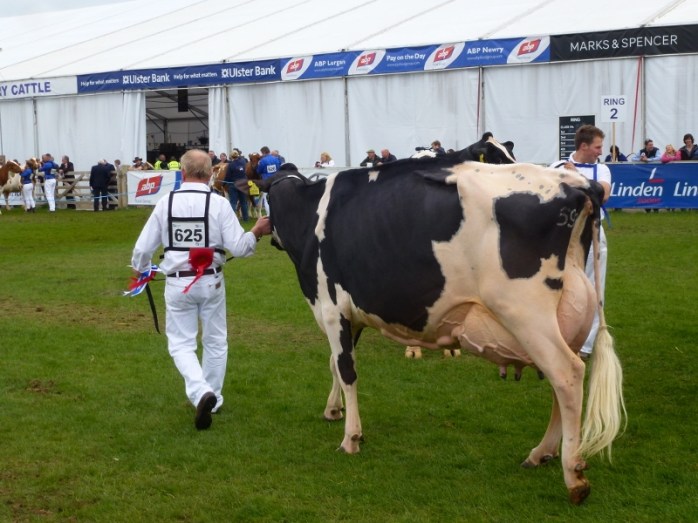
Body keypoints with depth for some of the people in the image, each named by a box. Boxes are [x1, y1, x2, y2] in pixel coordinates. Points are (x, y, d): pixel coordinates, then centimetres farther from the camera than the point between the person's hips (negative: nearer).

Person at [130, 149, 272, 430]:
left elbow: (143, 247, 2)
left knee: (181, 344, 9)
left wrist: (140, 269, 23)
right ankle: (212, 398, 27)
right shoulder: (219, 203, -9)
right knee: (215, 341, 19)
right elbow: (237, 247, -11)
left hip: (177, 283, 0)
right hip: (211, 282, 0)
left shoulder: (165, 203, -4)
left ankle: (201, 393, -15)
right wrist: (256, 233, 8)